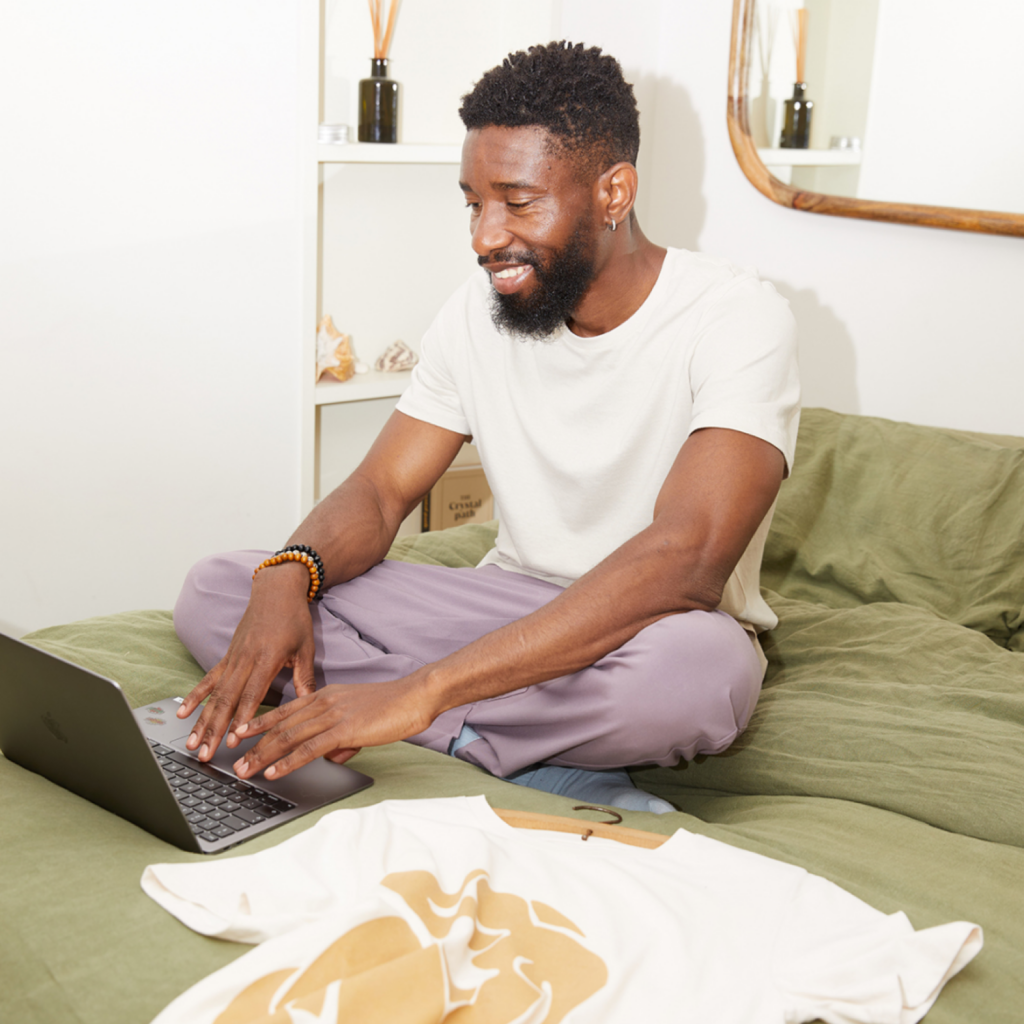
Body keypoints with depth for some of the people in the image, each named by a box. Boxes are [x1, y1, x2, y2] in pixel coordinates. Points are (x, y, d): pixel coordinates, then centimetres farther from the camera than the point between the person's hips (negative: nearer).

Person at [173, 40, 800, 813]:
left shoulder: (735, 317, -18)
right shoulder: (478, 313, 1)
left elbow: (685, 561, -32)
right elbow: (379, 492, 2)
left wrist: (423, 690, -39)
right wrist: (288, 576, -24)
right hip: (509, 606, 6)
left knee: (700, 664, -43)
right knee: (213, 591, -11)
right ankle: (544, 774, -21)